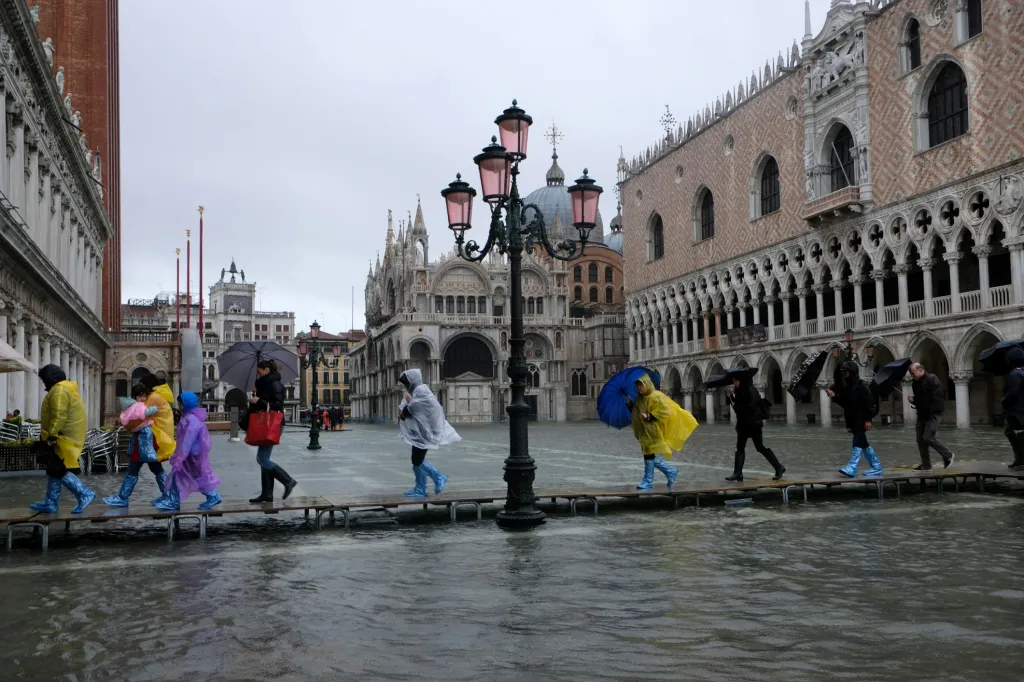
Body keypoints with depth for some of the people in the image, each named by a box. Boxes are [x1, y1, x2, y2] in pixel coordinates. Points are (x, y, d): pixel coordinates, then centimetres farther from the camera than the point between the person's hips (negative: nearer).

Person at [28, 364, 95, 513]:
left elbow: (59, 416, -25)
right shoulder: (66, 389, 19)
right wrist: (49, 435, 24)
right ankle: (51, 502, 19)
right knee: (54, 469, 14)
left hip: (65, 438, -11)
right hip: (67, 437, 11)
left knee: (59, 470, -10)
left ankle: (84, 494, -10)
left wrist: (51, 436, -25)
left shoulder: (59, 390, -16)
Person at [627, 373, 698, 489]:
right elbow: (635, 412, 23)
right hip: (643, 431, 8)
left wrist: (649, 416, -22)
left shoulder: (656, 396, -14)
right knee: (649, 455, 9)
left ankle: (648, 481, 6)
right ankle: (670, 471, 23)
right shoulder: (639, 399, 12)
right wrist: (629, 404, 4)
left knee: (648, 454, -4)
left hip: (652, 431, -8)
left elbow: (666, 411, -20)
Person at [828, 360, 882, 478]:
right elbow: (844, 402, 14)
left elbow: (869, 403, -17)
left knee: (857, 442, -13)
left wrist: (868, 419, -20)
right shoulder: (845, 386, 12)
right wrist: (834, 395, -2)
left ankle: (852, 468, -18)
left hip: (862, 419, -9)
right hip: (853, 419, 9)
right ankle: (876, 467, 23)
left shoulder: (861, 385, -13)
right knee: (863, 443, 14)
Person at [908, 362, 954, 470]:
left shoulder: (932, 379, -11)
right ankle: (926, 465, 14)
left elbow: (937, 397, -19)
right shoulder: (916, 383, 14)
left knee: (928, 437, -15)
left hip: (933, 414, -8)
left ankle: (948, 455, 6)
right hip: (921, 414, 8)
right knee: (920, 439, 6)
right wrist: (913, 400, 3)